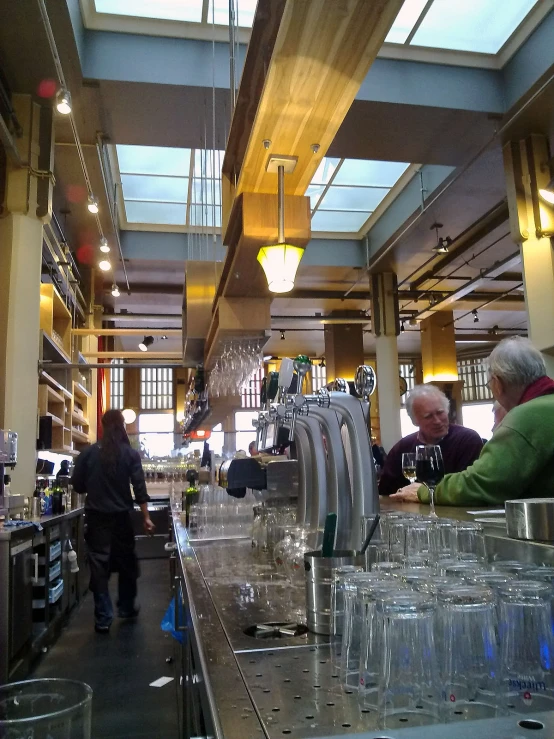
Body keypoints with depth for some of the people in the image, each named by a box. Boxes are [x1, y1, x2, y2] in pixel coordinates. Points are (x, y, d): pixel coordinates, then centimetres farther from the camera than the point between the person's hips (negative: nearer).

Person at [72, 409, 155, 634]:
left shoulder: (88, 453, -3)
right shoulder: (130, 454, -6)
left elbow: (77, 485, 2)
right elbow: (139, 488, -10)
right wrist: (146, 518, -6)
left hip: (96, 516, 1)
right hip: (121, 516, 0)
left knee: (99, 565, 6)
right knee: (126, 563, 17)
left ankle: (103, 618, 7)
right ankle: (126, 608, 31)